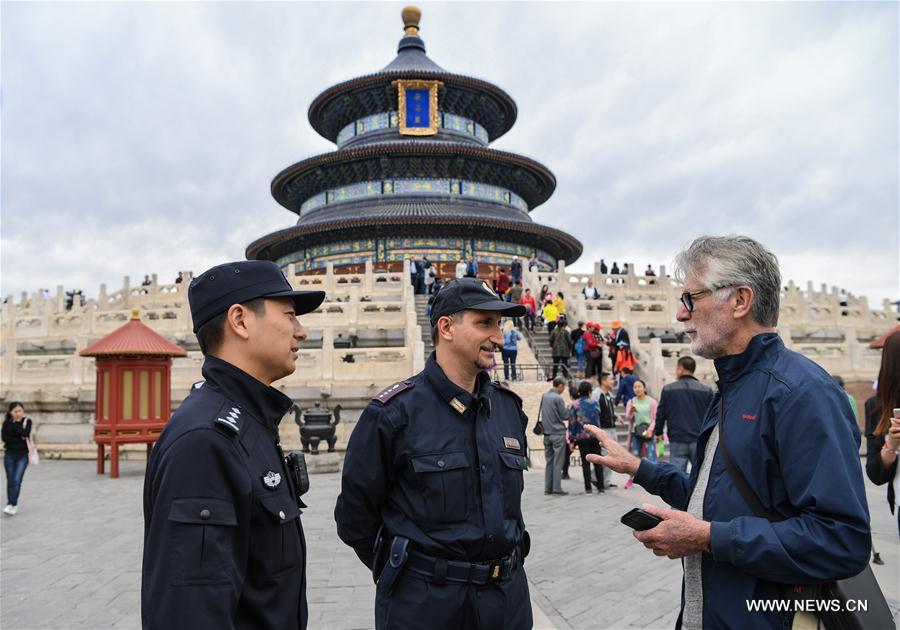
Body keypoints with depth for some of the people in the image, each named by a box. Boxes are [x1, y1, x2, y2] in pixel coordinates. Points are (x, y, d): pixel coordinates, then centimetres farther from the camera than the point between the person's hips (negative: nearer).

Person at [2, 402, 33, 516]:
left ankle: (12, 504, -10)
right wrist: (21, 439, -16)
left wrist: (15, 423, -12)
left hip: (22, 456, -2)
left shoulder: (27, 421, -1)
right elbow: (5, 438, -10)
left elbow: (24, 434, -17)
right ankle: (12, 503, 21)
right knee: (10, 481, 9)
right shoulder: (6, 423, 1)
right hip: (9, 455, 2)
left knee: (17, 480, -11)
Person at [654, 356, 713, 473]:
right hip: (700, 441, 1)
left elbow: (660, 414, 3)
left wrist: (658, 432, 17)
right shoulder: (706, 390, 0)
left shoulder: (668, 389, -1)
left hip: (677, 441, -1)